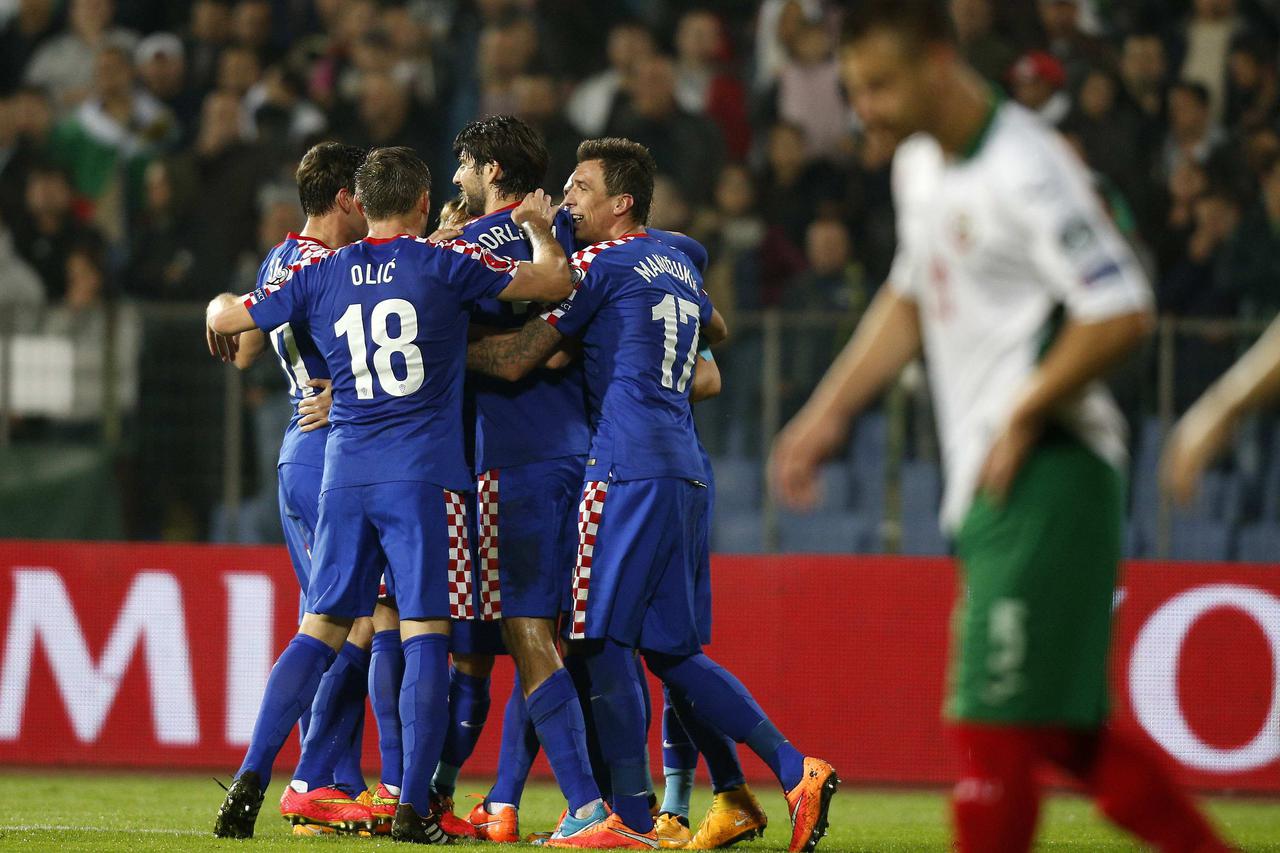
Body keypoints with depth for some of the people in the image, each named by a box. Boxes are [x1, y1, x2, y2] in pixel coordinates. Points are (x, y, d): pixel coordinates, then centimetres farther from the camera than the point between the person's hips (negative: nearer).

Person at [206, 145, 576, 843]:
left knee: (320, 631, 8)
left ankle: (250, 781, -1)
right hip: (425, 477, -3)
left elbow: (225, 319, 21)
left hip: (344, 472, 4)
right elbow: (556, 283, 6)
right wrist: (537, 226, 26)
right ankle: (413, 810, -7)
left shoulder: (320, 275, 9)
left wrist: (221, 325, 45)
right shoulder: (443, 264, -1)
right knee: (425, 634, -2)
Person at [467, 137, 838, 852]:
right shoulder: (678, 264, 20)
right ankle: (796, 771, 5)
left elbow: (515, 360, -6)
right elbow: (716, 331, 43)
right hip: (685, 470, 8)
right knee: (669, 649, 12)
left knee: (607, 642, -5)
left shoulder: (601, 264, -4)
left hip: (629, 470, -8)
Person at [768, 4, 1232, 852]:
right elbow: (910, 298, 28)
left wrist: (1023, 419, -15)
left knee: (995, 718, -10)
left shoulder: (1027, 169, -17)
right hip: (983, 479, 10)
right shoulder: (920, 165, 13)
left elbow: (1122, 314, -21)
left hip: (1048, 473, -10)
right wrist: (831, 411, 21)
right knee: (1060, 725, 12)